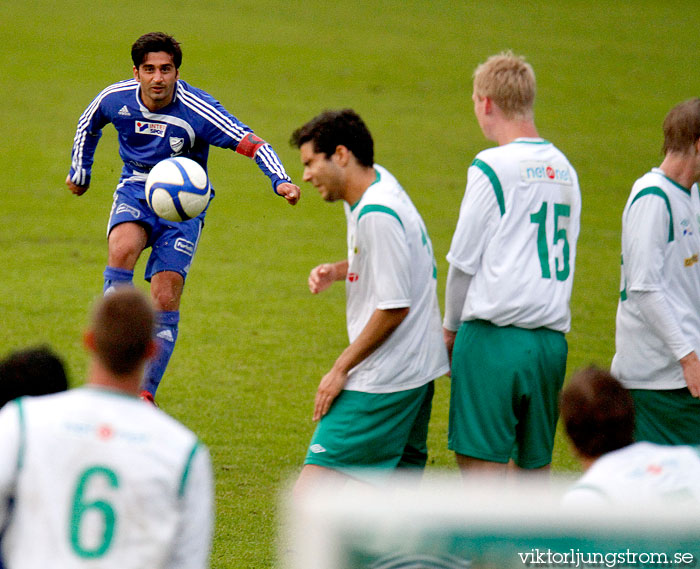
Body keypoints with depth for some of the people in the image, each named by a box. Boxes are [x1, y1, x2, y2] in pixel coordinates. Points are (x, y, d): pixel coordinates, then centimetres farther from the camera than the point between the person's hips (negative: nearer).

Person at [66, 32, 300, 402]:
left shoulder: (197, 110, -21)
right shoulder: (115, 99, -10)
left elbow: (251, 144, -24)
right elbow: (88, 125, 15)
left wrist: (280, 180, -39)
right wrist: (79, 172, 23)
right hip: (135, 191, 2)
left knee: (165, 299, -9)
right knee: (122, 249, -32)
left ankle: (145, 393, 1)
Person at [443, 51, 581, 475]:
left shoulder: (493, 167, -9)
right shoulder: (564, 169, 10)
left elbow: (463, 261, -4)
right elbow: (564, 261, 13)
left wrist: (452, 327, 9)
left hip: (495, 339, -7)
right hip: (552, 338, 7)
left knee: (482, 463, -4)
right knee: (536, 463, 13)